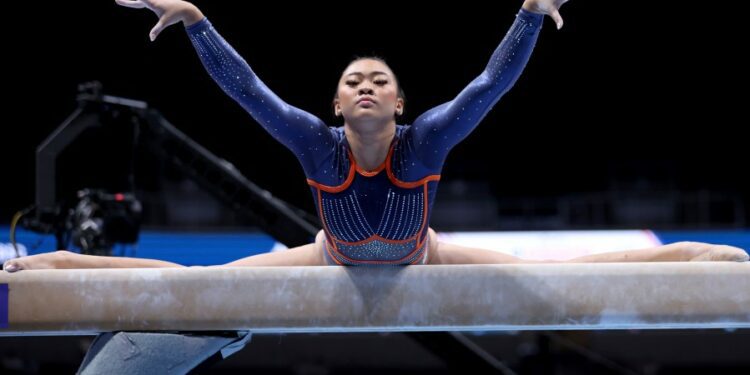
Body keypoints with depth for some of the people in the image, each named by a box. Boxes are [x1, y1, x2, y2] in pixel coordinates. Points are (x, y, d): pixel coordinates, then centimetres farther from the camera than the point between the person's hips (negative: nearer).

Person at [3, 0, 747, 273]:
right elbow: (246, 87, -33)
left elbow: (492, 83, -37)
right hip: (337, 261, 0)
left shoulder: (426, 140, -32)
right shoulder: (318, 144, -30)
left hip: (418, 260, 0)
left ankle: (687, 253, 9)